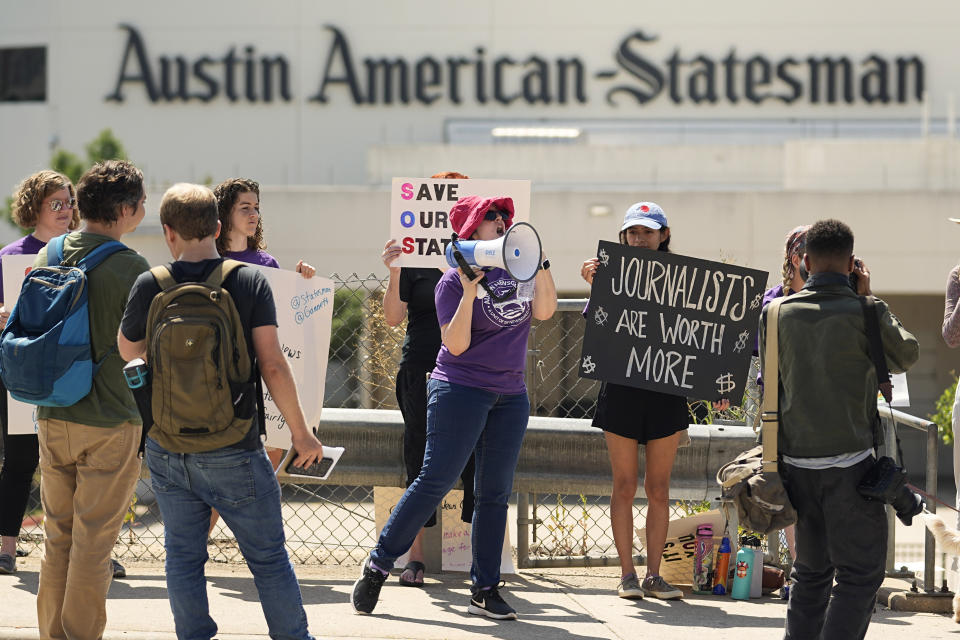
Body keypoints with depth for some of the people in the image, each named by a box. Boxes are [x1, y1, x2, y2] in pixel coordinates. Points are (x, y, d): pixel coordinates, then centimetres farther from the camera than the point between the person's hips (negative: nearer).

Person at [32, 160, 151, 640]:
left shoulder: (48, 255, 3)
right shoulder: (131, 268, -14)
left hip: (52, 417, 5)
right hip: (111, 422, -5)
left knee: (57, 536, 14)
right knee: (93, 542, 1)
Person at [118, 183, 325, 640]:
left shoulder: (150, 285, -3)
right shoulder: (250, 281, -8)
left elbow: (128, 351, 13)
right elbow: (272, 365, -10)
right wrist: (300, 432, -2)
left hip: (166, 445, 2)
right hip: (232, 448, -2)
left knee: (183, 555, 12)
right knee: (268, 557, 8)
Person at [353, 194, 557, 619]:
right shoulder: (454, 281, -8)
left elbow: (544, 310, -4)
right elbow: (455, 345, -15)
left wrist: (539, 260, -7)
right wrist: (469, 291, -24)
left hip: (510, 396, 6)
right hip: (461, 389, -6)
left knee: (496, 492, 6)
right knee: (435, 480, -10)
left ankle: (485, 590, 11)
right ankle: (377, 567, -1)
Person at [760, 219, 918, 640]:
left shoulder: (778, 313, 2)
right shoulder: (864, 313, -8)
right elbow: (906, 356, 10)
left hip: (795, 460, 5)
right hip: (848, 462, -5)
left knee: (810, 569, 16)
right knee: (860, 572, 0)